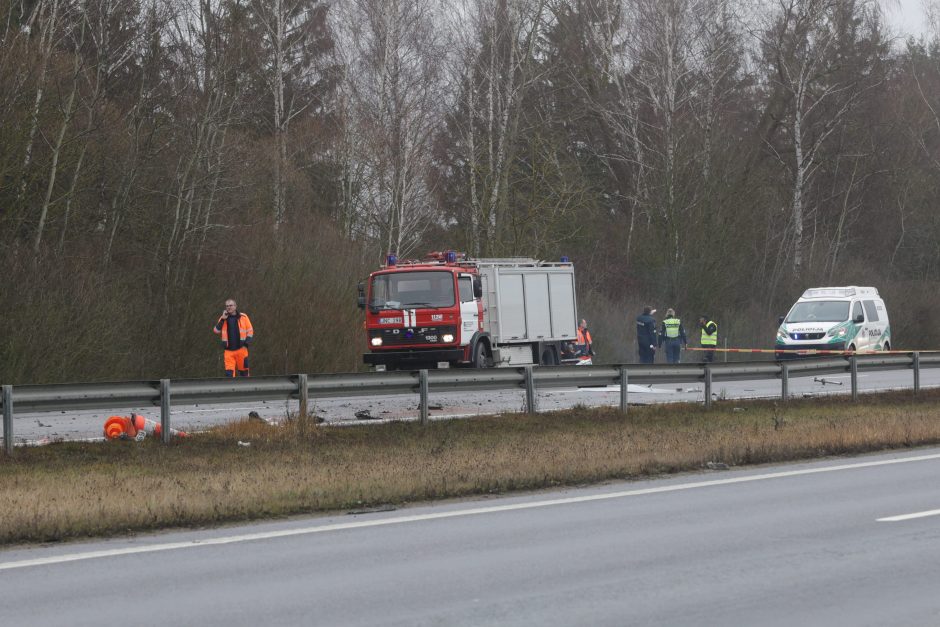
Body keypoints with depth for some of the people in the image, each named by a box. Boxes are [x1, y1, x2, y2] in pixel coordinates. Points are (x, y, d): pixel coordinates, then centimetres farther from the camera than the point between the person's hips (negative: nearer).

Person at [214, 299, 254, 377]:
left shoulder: (243, 317, 3)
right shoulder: (223, 318, 9)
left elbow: (250, 331, 6)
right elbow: (216, 331, 1)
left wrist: (246, 343, -6)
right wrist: (222, 320, -8)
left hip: (241, 349, -1)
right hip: (229, 350, 1)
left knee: (244, 370, 7)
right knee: (229, 371, -9)